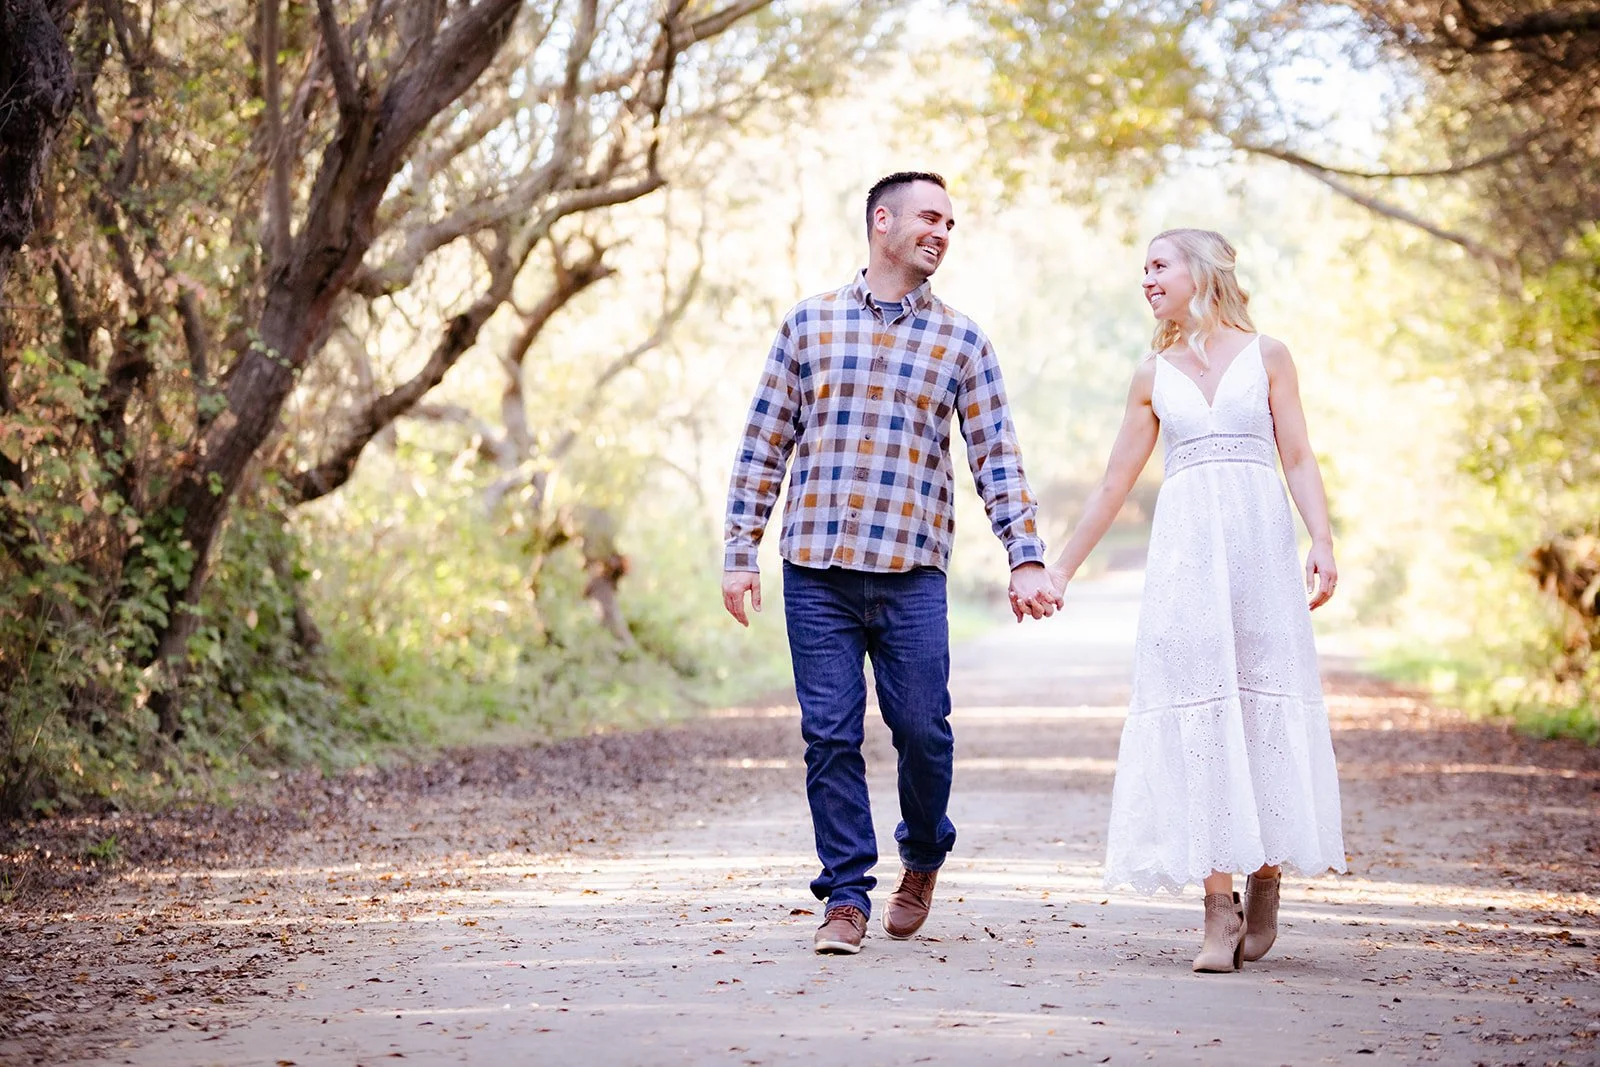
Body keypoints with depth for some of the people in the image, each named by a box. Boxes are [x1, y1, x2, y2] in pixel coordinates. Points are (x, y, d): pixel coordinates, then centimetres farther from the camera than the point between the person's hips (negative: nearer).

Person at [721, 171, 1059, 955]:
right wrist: (740, 552, 5)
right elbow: (764, 443, 9)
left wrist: (1026, 558, -3)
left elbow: (997, 456, 7)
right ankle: (845, 897, 10)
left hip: (912, 574, 0)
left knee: (921, 728, 0)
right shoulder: (809, 323, 8)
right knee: (830, 736, 0)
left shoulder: (961, 341, 9)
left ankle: (923, 858, 28)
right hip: (814, 568, 0)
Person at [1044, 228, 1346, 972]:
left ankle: (1265, 880, 12)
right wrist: (1061, 567, 19)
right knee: (1196, 708, -6)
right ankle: (1220, 905, -6)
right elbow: (1115, 482, 19)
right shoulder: (1154, 374, 15)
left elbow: (1298, 458, 4)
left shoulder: (1266, 356, 9)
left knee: (1265, 703, -3)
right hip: (1185, 548, 2)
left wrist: (1322, 542, -11)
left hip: (1259, 541, -2)